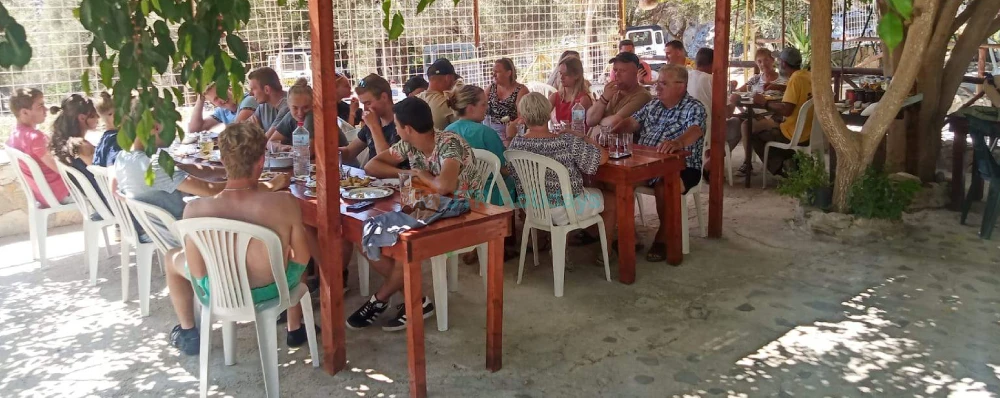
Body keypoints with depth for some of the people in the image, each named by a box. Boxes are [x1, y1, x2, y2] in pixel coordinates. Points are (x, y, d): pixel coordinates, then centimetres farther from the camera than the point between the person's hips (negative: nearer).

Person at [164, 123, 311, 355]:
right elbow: (303, 258, -12)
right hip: (272, 291, 0)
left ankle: (188, 333, 45)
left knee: (173, 258, 30)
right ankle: (295, 329, 45)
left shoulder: (196, 210, -25)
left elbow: (197, 271, -14)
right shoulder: (285, 203, -26)